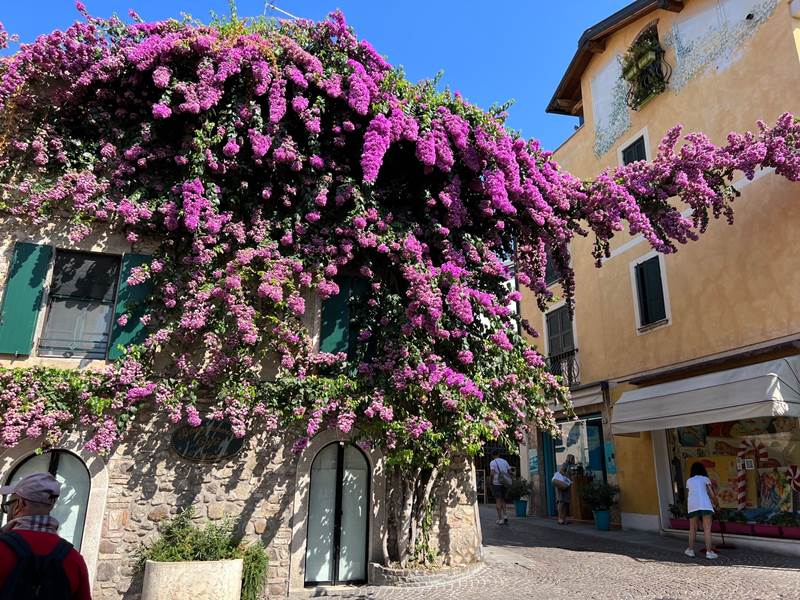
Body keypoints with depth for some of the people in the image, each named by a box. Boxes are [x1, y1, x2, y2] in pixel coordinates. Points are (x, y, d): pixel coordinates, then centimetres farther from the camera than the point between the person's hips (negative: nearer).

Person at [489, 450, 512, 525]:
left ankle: (500, 519, -3)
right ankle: (504, 515, 1)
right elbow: (510, 472, 6)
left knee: (498, 501, 0)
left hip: (496, 483, -4)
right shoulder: (505, 461, 11)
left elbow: (492, 473, -16)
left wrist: (491, 481, -5)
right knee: (503, 500, 16)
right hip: (504, 483, 4)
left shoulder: (492, 462, -3)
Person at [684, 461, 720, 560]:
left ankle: (691, 550, 16)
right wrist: (716, 503, 28)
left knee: (692, 529, 13)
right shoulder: (705, 479, 14)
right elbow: (712, 494, 10)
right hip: (705, 505, -2)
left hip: (692, 505, 3)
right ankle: (709, 552, -5)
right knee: (707, 529, -1)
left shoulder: (689, 481, 22)